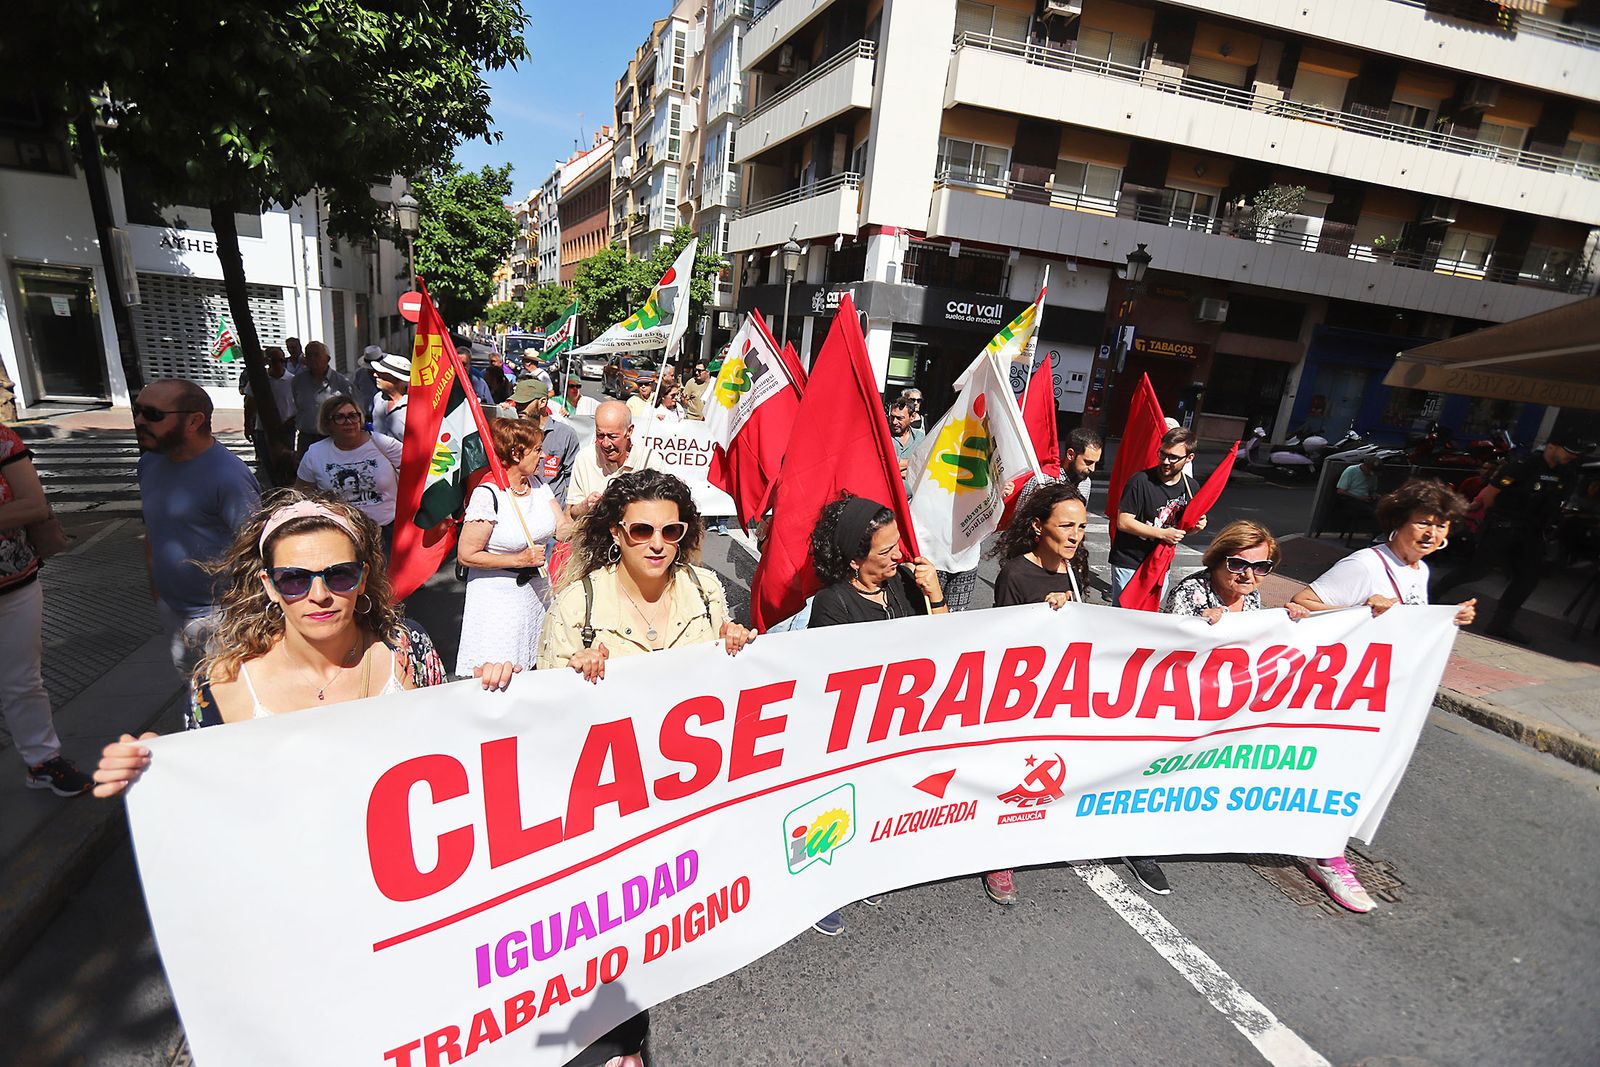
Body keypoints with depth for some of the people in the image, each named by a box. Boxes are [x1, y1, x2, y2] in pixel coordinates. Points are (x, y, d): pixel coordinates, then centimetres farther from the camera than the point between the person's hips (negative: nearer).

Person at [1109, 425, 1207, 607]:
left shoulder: (1191, 487, 3)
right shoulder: (1141, 481, -16)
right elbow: (1123, 522, -18)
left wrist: (1196, 526, -7)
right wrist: (1163, 534, -22)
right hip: (1129, 565, -6)